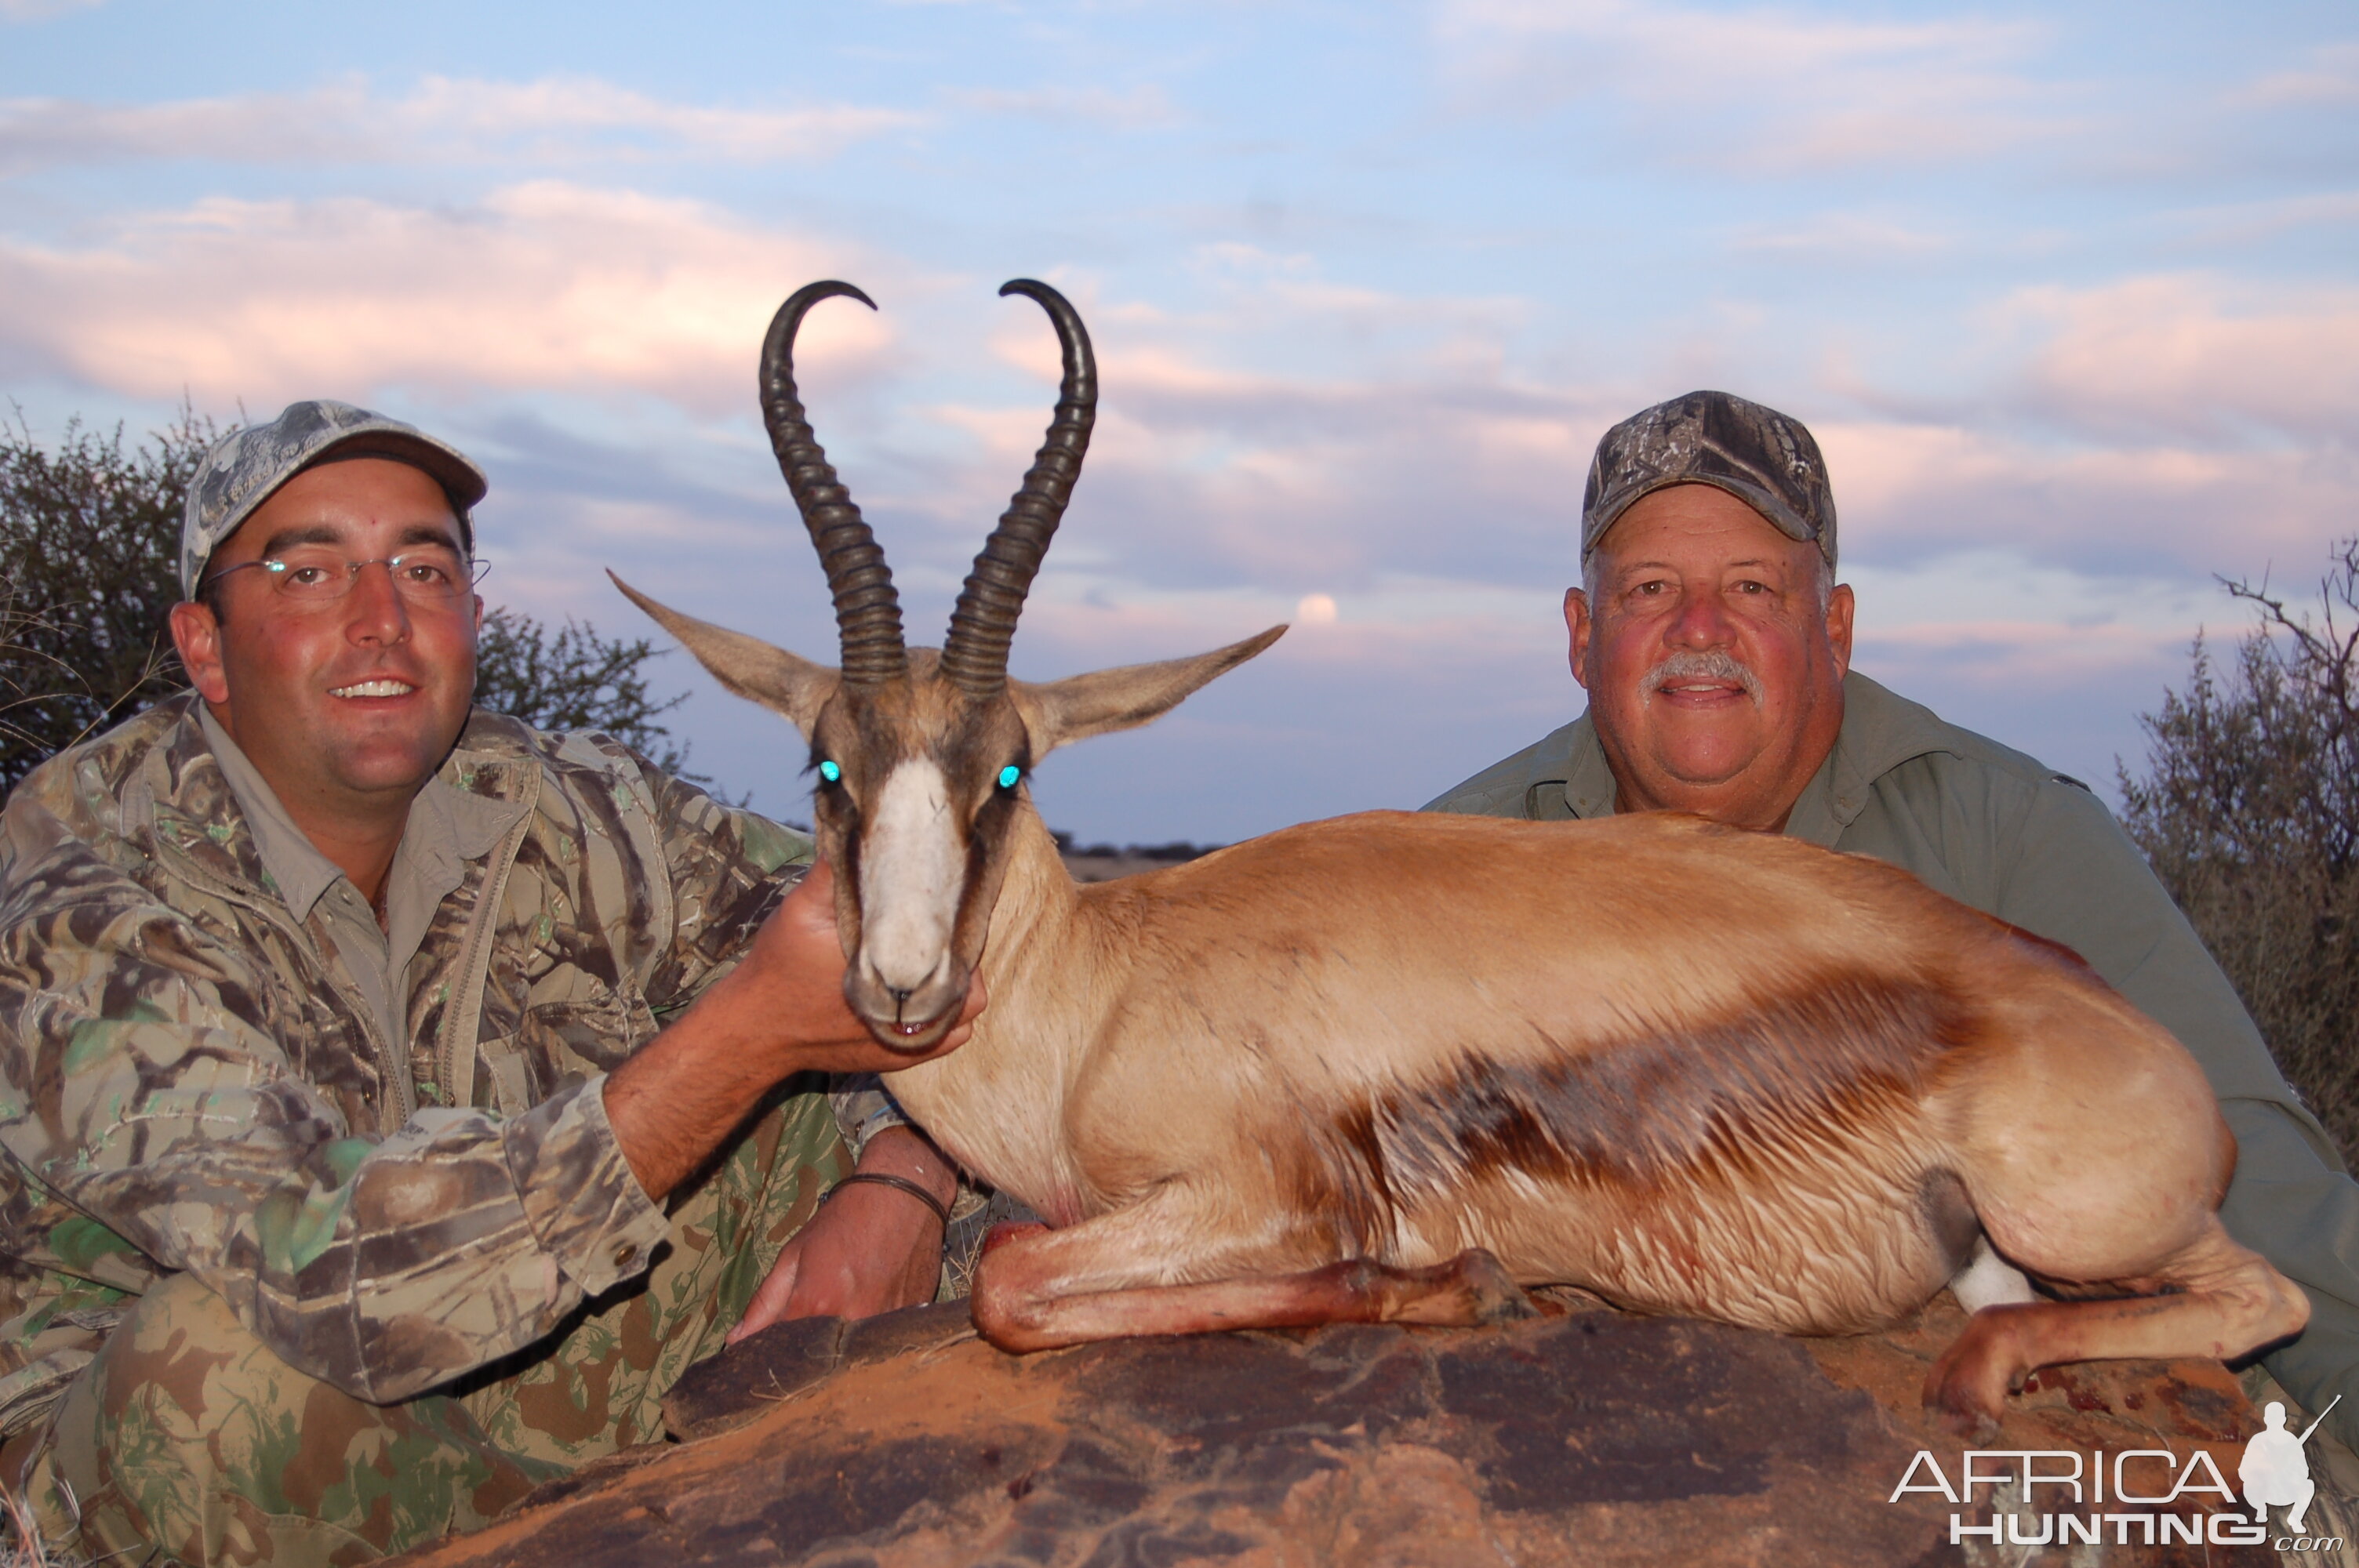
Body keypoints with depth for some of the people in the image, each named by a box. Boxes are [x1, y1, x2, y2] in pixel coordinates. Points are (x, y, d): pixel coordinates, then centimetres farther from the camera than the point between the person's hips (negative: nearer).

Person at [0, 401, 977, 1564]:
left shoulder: (544, 810, -7)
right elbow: (329, 1279, -39)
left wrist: (899, 1180, -22)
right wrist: (744, 1032, -41)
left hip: (516, 1378, 4)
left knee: (828, 1109, -9)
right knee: (230, 1351, -38)